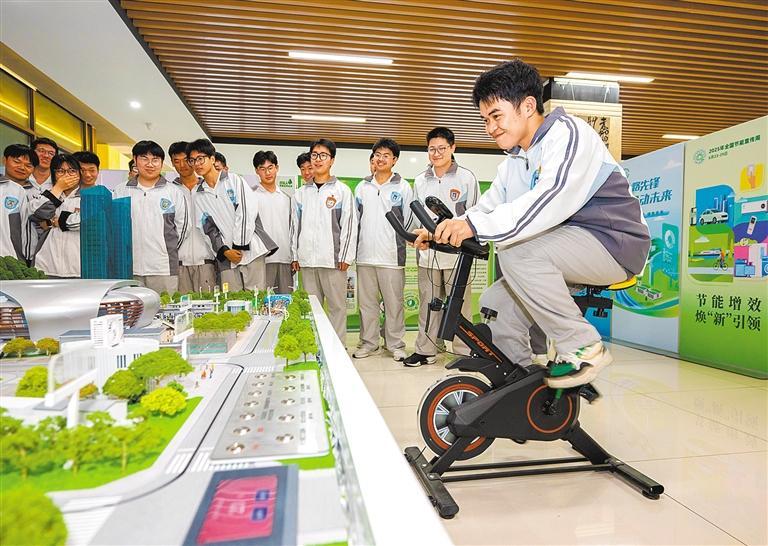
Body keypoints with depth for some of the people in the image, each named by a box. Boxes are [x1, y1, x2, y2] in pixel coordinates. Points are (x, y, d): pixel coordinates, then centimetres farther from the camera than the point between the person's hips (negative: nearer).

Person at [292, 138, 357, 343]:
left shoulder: (342, 190, 2)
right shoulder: (302, 192, 13)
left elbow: (349, 224, -3)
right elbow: (296, 225, 14)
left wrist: (346, 257, -9)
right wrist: (295, 255, 8)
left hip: (333, 258, -4)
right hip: (307, 259, 4)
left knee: (337, 305, 2)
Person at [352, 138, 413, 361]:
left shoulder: (403, 187, 3)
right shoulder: (362, 187, 13)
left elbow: (408, 220, 3)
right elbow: (355, 218, 16)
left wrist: (398, 244, 1)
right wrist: (357, 246, 9)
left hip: (391, 256, -3)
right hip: (365, 255, 4)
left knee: (394, 303, 2)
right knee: (366, 302, 9)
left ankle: (395, 344, 14)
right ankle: (369, 343, 21)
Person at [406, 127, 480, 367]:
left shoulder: (466, 177, 2)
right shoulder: (420, 181, 14)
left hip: (457, 251, -4)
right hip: (428, 251, 4)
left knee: (459, 303, 0)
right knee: (428, 304, 10)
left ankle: (464, 351, 11)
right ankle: (425, 350, 20)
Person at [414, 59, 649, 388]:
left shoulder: (567, 133, -14)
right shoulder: (513, 162, 15)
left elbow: (553, 199, -31)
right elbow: (488, 205, 10)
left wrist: (475, 225, -38)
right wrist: (443, 231, -8)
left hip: (614, 243, -9)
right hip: (566, 251, 9)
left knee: (516, 250, -31)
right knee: (494, 303, 2)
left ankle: (584, 349, -19)